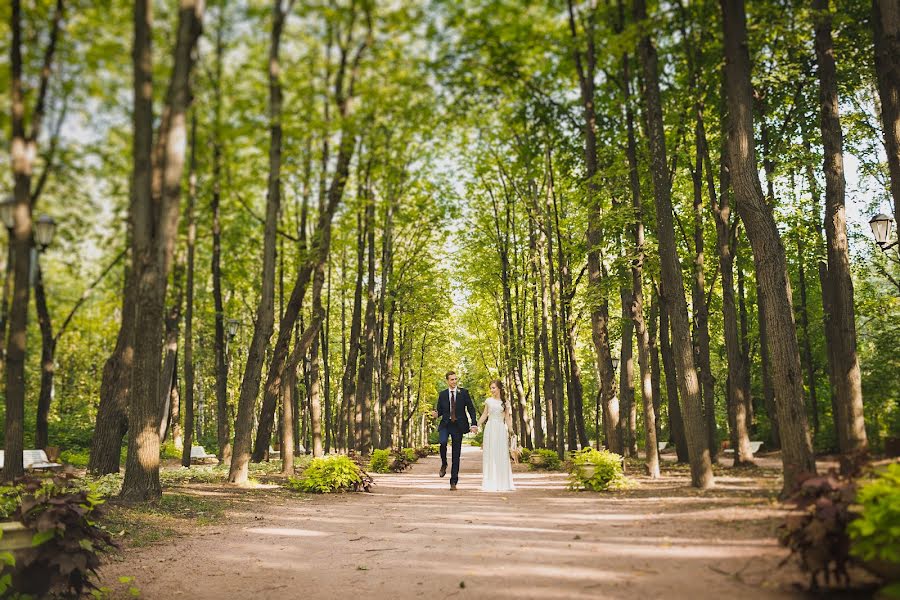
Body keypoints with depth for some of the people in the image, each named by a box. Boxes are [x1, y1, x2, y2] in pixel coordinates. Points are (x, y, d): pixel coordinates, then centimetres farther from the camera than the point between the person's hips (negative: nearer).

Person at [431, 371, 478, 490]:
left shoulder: (464, 392, 3)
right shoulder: (442, 394, 7)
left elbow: (471, 409, 3)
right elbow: (439, 410, 13)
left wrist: (474, 424, -8)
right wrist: (436, 414, -12)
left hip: (458, 426, 0)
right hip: (445, 424, 0)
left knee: (456, 455, 1)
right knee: (443, 442, -30)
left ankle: (453, 482, 10)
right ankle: (444, 464, -1)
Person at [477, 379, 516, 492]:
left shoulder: (505, 402, 6)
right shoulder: (488, 401, 6)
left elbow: (507, 418, 8)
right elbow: (484, 415, 11)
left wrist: (510, 430, 2)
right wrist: (477, 425, 4)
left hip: (501, 429, 0)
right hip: (490, 428, 0)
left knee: (502, 455, 1)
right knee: (489, 455, 0)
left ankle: (503, 483, 10)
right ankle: (490, 483, 4)